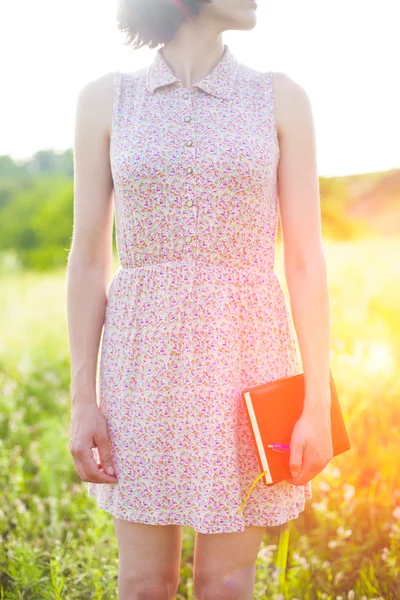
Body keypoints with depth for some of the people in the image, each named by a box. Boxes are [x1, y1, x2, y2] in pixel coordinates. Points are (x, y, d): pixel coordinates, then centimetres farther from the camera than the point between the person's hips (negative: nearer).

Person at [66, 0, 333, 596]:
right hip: (146, 359, 1)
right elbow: (89, 258, 2)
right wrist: (82, 400, -1)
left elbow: (305, 258, -1)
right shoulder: (105, 98, 2)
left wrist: (319, 404, -5)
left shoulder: (281, 98, 1)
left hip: (246, 355, 0)